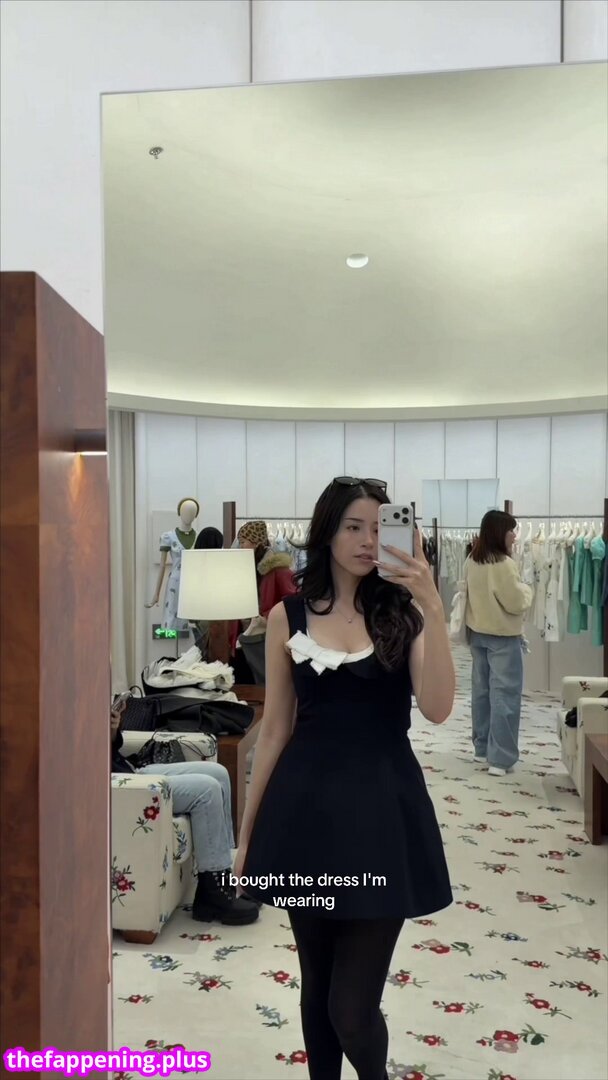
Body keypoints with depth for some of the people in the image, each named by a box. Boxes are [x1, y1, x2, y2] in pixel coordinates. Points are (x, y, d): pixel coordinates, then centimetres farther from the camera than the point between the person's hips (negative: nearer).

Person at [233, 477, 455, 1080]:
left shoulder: (403, 613, -1)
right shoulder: (288, 617, 0)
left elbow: (437, 709, -16)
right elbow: (275, 729, 4)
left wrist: (432, 607, -24)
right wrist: (247, 832, 7)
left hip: (383, 808, -1)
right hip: (307, 808, 2)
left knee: (352, 1005, 3)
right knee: (317, 983, 17)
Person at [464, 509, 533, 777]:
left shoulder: (471, 562, 5)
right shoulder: (503, 564, -20)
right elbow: (517, 604, -16)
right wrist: (526, 589, 1)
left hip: (477, 633, 8)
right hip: (503, 637, -8)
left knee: (481, 690, 14)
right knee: (505, 694, -3)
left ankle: (482, 747, 24)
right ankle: (500, 758, -3)